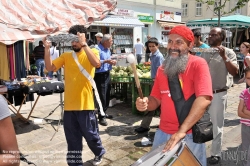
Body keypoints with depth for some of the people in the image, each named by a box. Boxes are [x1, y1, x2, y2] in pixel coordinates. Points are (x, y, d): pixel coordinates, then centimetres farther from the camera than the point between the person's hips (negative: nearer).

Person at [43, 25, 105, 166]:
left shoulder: (92, 52, -2)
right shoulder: (66, 56, 9)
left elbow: (97, 64, -24)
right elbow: (50, 67, 0)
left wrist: (84, 44, -27)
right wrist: (47, 49, -11)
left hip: (85, 104, -4)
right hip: (69, 105, 4)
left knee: (90, 134, 12)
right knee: (72, 139, 13)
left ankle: (99, 152, 41)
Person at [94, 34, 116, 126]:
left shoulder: (108, 49, 14)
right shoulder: (97, 49, -15)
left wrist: (111, 62, 2)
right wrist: (106, 61, -29)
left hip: (107, 74, 9)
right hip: (100, 75, -9)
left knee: (107, 95, 16)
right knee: (102, 96, -6)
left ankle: (104, 113, 31)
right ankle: (101, 117, 3)